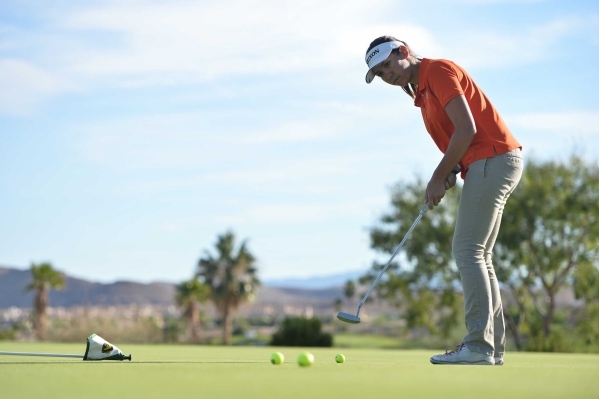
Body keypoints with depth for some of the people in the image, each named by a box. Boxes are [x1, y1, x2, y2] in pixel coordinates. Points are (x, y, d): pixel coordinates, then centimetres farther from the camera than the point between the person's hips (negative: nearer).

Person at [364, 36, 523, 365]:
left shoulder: (439, 71, -9)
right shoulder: (422, 93, 20)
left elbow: (467, 128, -17)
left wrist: (440, 177, -11)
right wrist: (445, 176, 2)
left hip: (492, 160, -10)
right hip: (488, 165, 10)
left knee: (467, 251, -12)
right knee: (477, 256, 10)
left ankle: (478, 345, -13)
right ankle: (492, 344, 10)